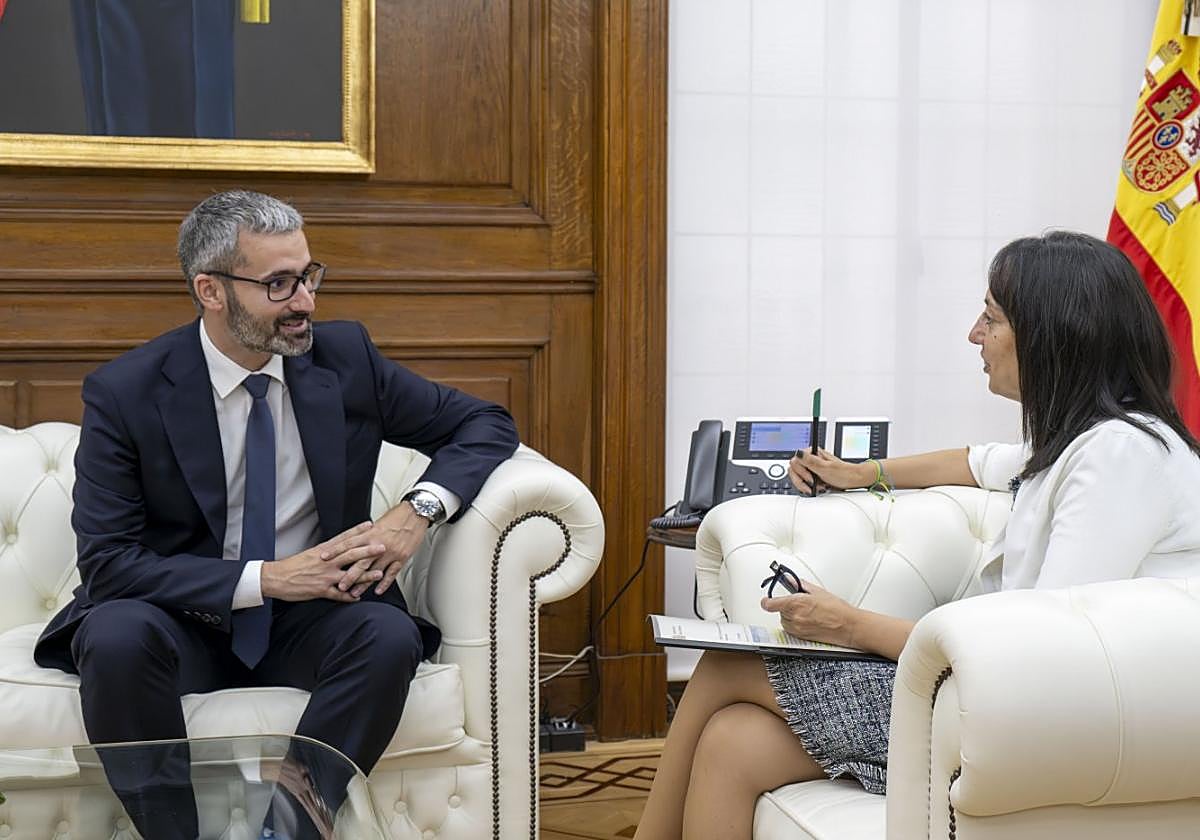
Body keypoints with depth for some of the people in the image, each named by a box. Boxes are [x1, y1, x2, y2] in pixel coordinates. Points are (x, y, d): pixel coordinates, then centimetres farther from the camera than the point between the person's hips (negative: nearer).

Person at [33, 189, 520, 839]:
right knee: (115, 635, -34)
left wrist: (418, 511, -14)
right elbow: (105, 562, -14)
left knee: (390, 637, -31)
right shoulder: (125, 393, -8)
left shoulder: (345, 357, 0)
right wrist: (265, 579, -22)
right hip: (188, 622, -2)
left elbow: (485, 424, 7)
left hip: (310, 624, 2)